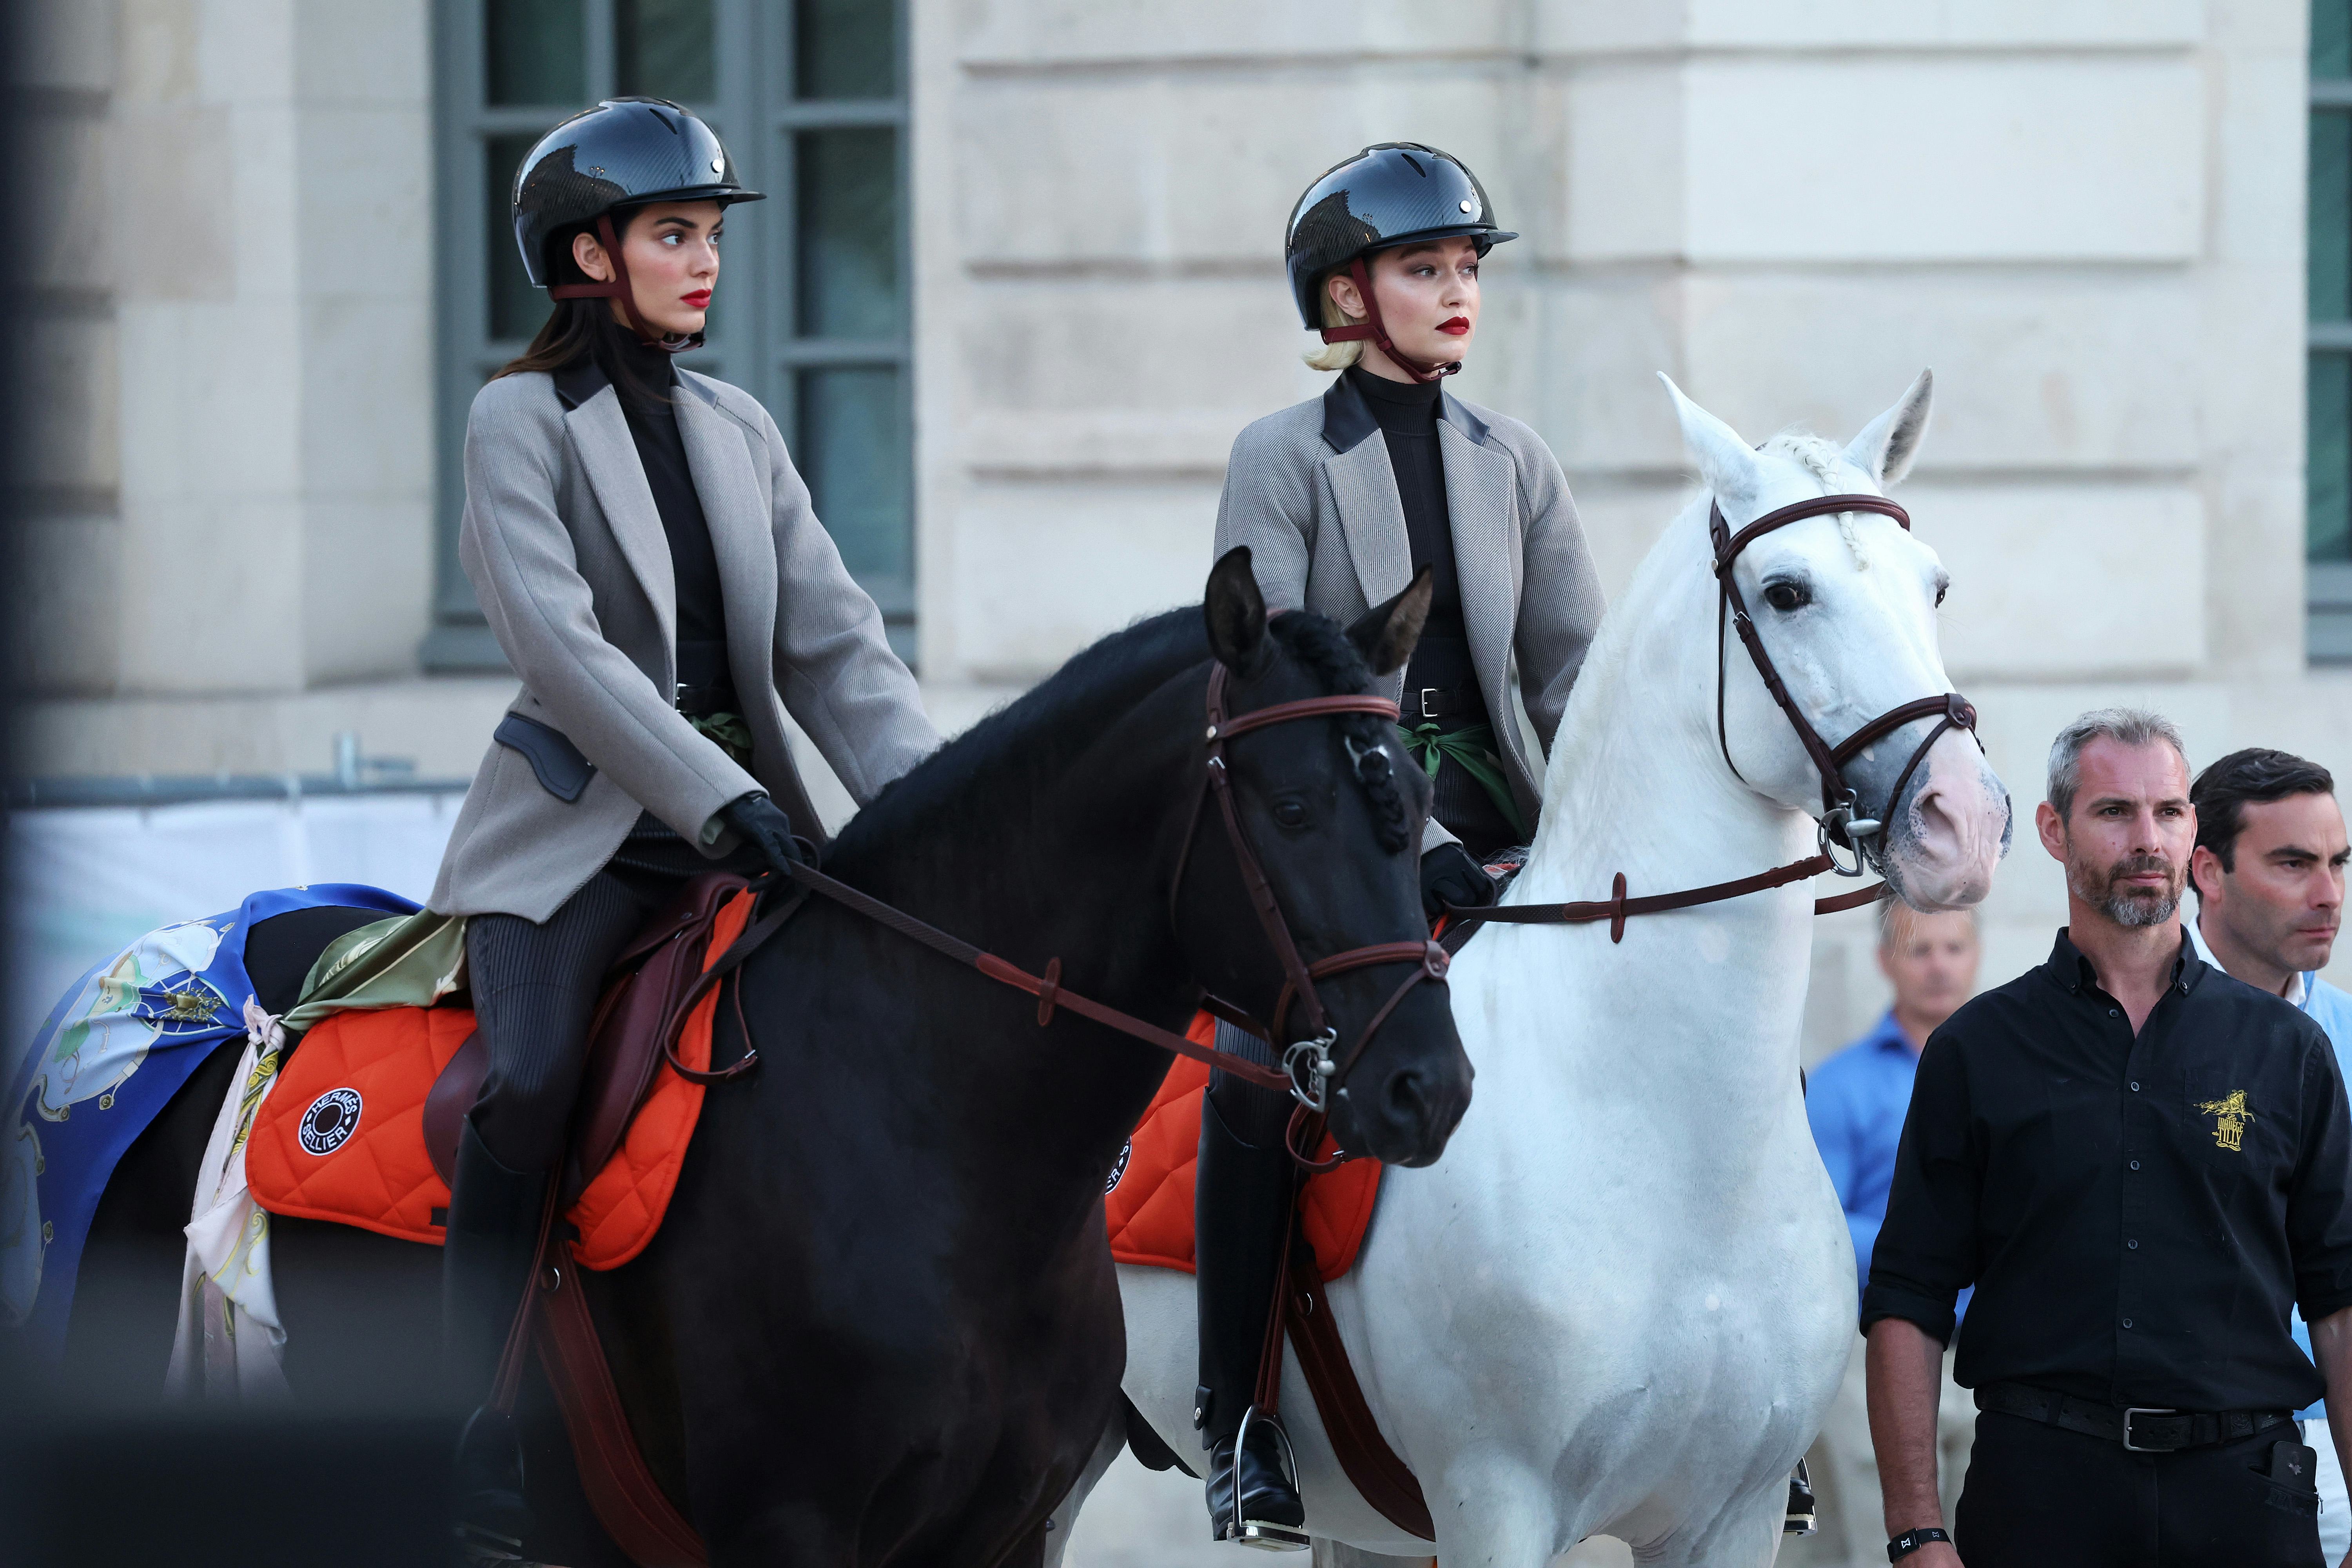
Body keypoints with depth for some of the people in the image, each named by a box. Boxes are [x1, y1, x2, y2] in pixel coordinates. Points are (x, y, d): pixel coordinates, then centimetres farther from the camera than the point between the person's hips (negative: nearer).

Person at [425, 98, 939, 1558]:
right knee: (534, 1085, -26)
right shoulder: (523, 421, -2)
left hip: (745, 811, 6)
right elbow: (562, 643, -14)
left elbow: (831, 638, 9)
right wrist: (717, 797, -24)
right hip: (581, 823, -6)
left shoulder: (739, 429, 16)